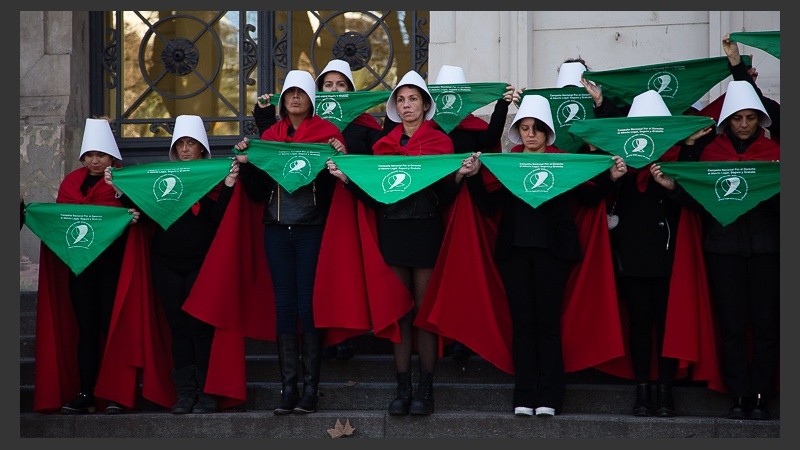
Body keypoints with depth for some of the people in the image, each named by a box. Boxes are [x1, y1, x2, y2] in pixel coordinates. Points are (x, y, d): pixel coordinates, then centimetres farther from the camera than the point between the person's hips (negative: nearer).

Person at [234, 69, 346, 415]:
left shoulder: (327, 133, 2)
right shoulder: (269, 136, 12)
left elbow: (336, 185, -1)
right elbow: (257, 192, 12)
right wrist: (246, 163, -3)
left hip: (312, 229, -3)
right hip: (277, 229, 3)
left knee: (308, 305, -4)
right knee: (284, 305, 3)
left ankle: (311, 387, 4)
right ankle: (288, 386, 8)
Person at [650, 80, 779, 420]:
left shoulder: (773, 152, 7)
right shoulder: (711, 152, 7)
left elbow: (781, 203, 2)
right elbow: (700, 199, 2)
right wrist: (672, 185, -14)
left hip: (765, 247, 0)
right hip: (723, 248, 0)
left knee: (766, 324, -2)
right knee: (732, 325, -1)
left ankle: (760, 397, 5)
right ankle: (738, 396, 6)